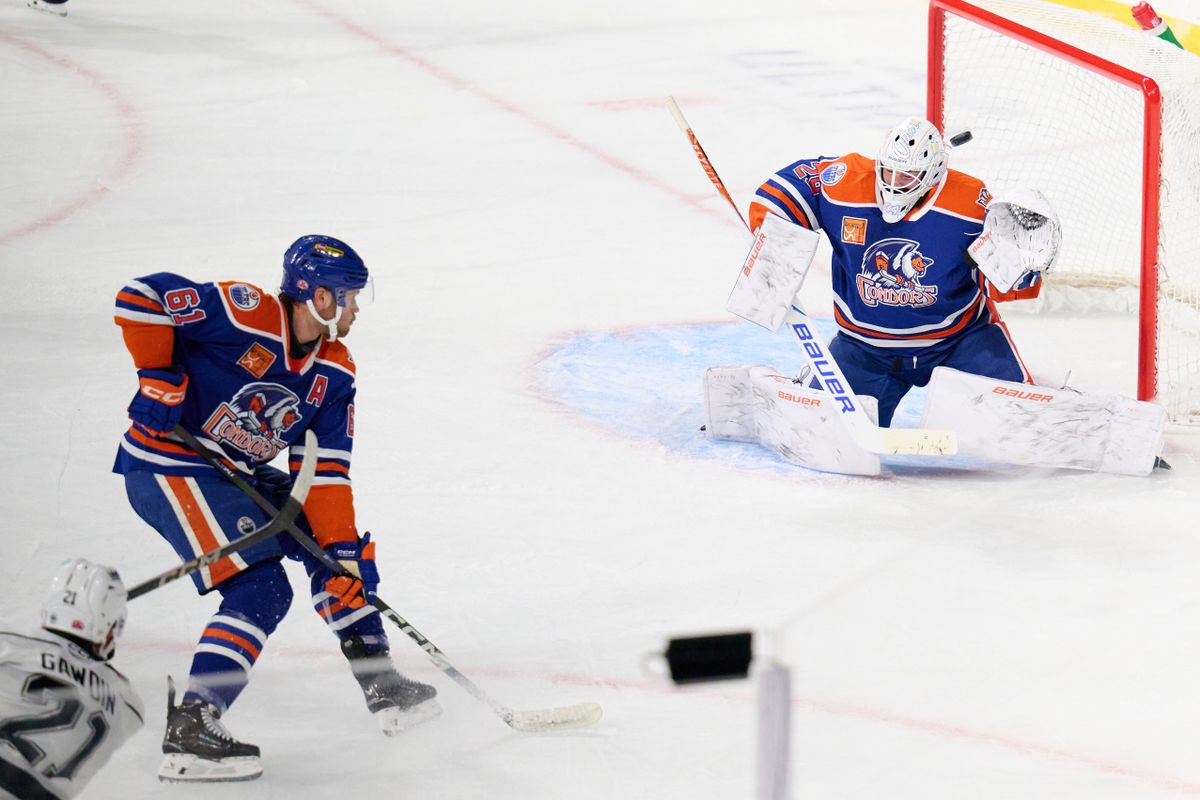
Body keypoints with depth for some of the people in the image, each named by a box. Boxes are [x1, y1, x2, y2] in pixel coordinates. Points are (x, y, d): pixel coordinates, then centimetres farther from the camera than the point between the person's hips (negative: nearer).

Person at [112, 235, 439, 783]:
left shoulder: (334, 374, 3)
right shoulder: (245, 315, -21)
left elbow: (325, 468, 1)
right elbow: (140, 297, -21)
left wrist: (342, 549, -9)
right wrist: (159, 376, -20)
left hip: (236, 474, 9)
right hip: (166, 466, -9)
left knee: (336, 545, 12)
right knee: (260, 589, -19)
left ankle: (381, 686, 25)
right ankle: (190, 731, -22)